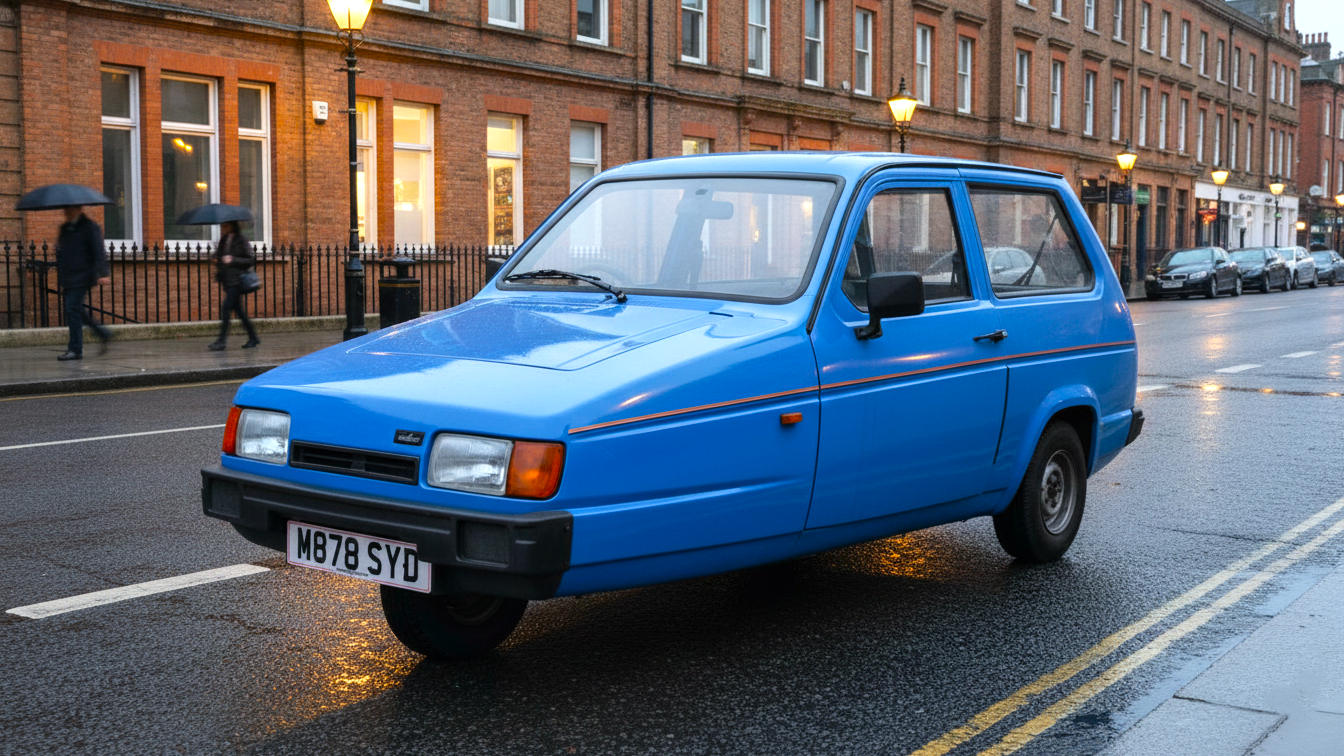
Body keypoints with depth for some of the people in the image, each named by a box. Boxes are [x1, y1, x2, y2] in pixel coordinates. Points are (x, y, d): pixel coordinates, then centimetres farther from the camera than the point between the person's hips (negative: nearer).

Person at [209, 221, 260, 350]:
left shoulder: (241, 240, -7)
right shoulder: (224, 240, 14)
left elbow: (251, 260, -9)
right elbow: (219, 256, 25)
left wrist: (233, 260, -17)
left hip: (236, 280, -8)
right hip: (227, 279, 8)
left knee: (226, 308, -12)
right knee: (238, 309, 10)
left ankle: (222, 340, -11)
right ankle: (253, 337, 18)